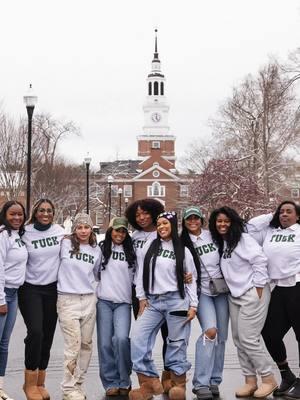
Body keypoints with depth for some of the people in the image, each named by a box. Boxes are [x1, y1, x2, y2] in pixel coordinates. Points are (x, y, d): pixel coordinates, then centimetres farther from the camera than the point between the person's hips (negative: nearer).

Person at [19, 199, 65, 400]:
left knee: (48, 336, 6)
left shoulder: (60, 231, 2)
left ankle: (40, 383, 19)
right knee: (35, 332, -16)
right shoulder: (25, 233, -6)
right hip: (30, 289, -3)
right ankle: (30, 383, -2)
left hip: (52, 289, 3)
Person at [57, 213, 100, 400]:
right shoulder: (65, 244, -4)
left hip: (89, 299, 4)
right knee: (73, 345, -8)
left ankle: (77, 383, 22)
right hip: (68, 299, -4)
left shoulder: (96, 250, 8)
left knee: (86, 344, 8)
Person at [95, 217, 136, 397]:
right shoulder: (101, 248, 6)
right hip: (103, 301, 0)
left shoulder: (130, 251, 11)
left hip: (123, 302, 0)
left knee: (121, 338, -16)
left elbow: (135, 276, 18)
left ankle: (124, 382, -1)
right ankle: (111, 383, 10)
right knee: (105, 342, -2)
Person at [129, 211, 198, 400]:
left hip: (176, 301, -3)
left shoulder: (183, 251, 6)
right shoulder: (150, 248, 12)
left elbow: (191, 279, 5)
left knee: (177, 343, 1)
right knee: (138, 338, -11)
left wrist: (193, 305, -2)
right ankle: (149, 382, -6)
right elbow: (142, 273, 11)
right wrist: (142, 297, 4)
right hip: (153, 302, 3)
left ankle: (178, 383, 13)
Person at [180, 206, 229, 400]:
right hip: (201, 292, -3)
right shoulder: (182, 243, -3)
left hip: (221, 290, 4)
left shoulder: (213, 236, 4)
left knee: (221, 336, 4)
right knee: (210, 331, -22)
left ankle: (214, 380, 17)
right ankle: (201, 384, -14)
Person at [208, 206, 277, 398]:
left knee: (248, 338, -9)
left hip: (253, 294, -8)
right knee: (238, 339, 8)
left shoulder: (243, 239, -11)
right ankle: (250, 381, 17)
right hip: (235, 296, 8)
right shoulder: (220, 243, 11)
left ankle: (268, 379, 6)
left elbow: (260, 261, -17)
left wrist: (258, 288, -17)